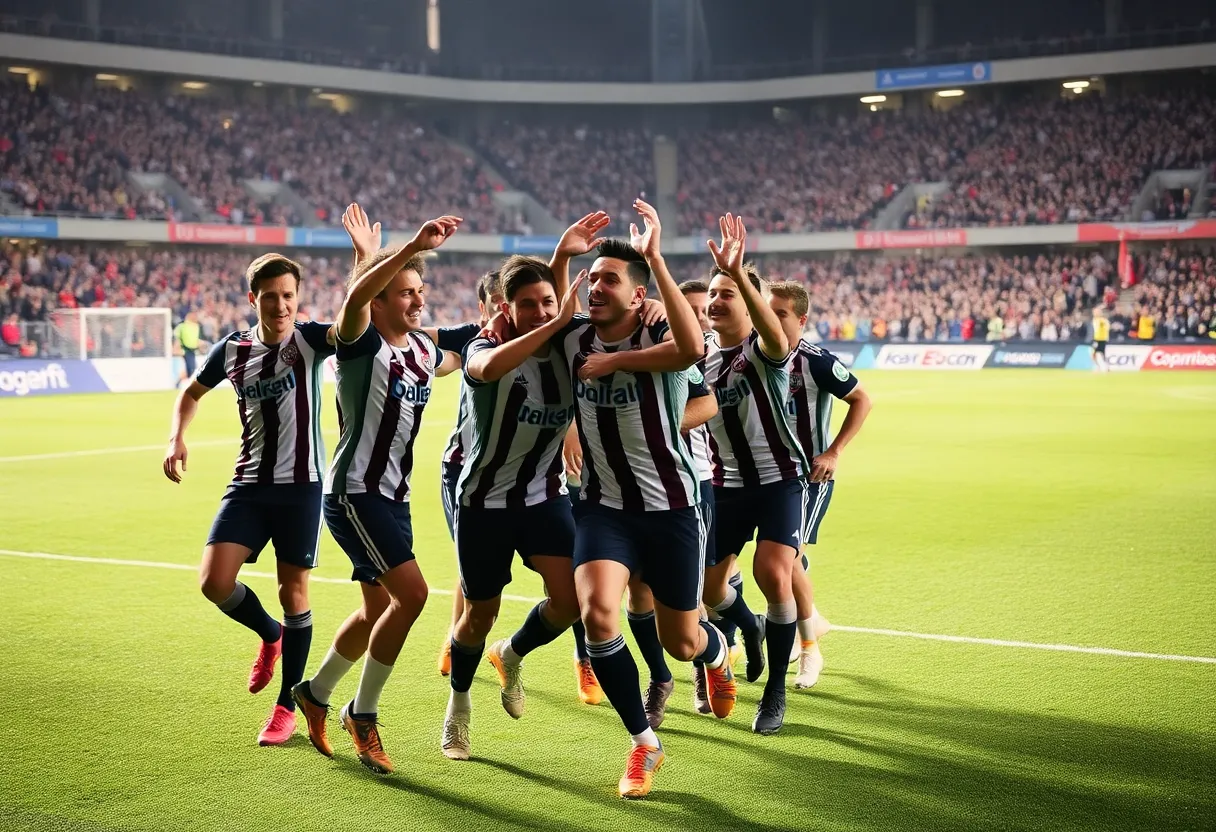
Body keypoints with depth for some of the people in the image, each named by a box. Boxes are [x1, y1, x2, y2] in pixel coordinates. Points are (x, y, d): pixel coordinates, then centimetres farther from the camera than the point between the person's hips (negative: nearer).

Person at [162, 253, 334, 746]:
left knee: (293, 590, 3)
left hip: (301, 484, -3)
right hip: (249, 483, 3)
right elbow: (192, 393, 21)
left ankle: (286, 707, 17)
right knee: (214, 581, -9)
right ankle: (270, 635, 24)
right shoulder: (231, 350, 3)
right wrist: (177, 437, 4)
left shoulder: (309, 340, -7)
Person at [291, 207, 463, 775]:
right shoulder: (362, 343, -15)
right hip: (354, 492, -9)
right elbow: (356, 295, -38)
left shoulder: (422, 348, 9)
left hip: (393, 495, 9)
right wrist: (414, 246, -46)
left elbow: (450, 363, 33)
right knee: (410, 592, -18)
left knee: (379, 610, 15)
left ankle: (314, 694, 36)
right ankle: (362, 715, -3)